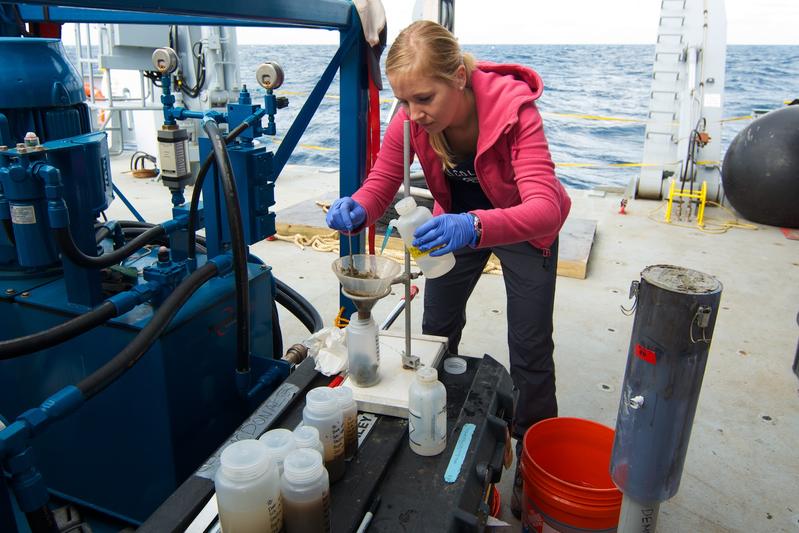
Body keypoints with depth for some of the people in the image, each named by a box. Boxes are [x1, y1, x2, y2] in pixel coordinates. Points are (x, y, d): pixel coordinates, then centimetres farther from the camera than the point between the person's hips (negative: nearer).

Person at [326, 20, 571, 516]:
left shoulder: (514, 109, -37)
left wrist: (476, 227, -66)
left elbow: (544, 209, -47)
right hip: (457, 220, 4)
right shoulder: (410, 119, -24)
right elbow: (381, 183, -20)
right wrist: (356, 208, -44)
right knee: (437, 329, 13)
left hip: (525, 227, -4)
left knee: (530, 349, 0)